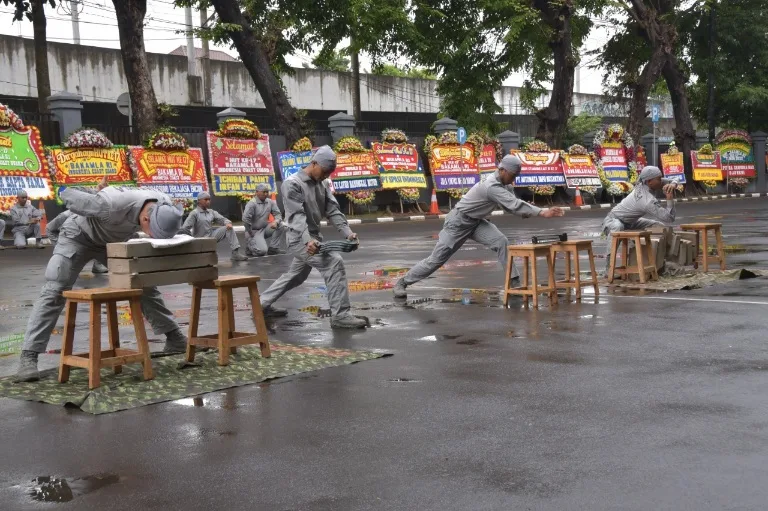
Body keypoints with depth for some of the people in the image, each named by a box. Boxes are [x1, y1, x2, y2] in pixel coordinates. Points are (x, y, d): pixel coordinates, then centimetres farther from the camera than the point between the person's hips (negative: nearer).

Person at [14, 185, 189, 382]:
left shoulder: (165, 206, -25)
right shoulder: (113, 204, -44)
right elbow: (67, 194, -30)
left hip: (114, 240, 5)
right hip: (78, 235, -5)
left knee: (144, 286, 4)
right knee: (55, 292, -15)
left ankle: (175, 338, 17)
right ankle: (29, 355, -15)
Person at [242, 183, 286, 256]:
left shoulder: (270, 202, 1)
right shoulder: (252, 203, -17)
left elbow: (278, 214, 1)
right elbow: (245, 219, -25)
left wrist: (276, 222, -22)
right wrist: (250, 233, -18)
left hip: (265, 229, 6)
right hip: (254, 231, -6)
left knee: (281, 225, -15)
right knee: (262, 251, -25)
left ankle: (273, 248, -4)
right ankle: (250, 246, 9)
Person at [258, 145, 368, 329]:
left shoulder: (322, 184, 9)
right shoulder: (293, 183, -14)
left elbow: (333, 210, 3)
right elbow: (297, 216, -24)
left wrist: (348, 232, -12)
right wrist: (307, 240, -39)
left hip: (313, 237, 9)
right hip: (300, 239, -9)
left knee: (296, 275, 22)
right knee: (334, 263, -22)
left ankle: (263, 304, 37)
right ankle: (340, 315, -20)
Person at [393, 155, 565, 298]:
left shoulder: (504, 184, -2)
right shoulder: (492, 186, -31)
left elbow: (513, 206, -3)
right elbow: (515, 205, -38)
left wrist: (527, 213, -25)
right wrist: (542, 213, -42)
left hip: (476, 222, 8)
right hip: (459, 221, -8)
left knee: (501, 242, -15)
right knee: (437, 259, -2)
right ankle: (402, 283, 14)